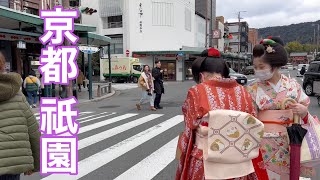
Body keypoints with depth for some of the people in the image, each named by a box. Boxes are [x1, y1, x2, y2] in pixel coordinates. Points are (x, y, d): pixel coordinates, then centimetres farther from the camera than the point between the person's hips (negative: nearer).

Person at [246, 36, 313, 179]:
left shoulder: (293, 85, 2)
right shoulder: (253, 89, -3)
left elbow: (305, 111, 8)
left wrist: (303, 110, -13)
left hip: (287, 145, 2)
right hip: (262, 145, -1)